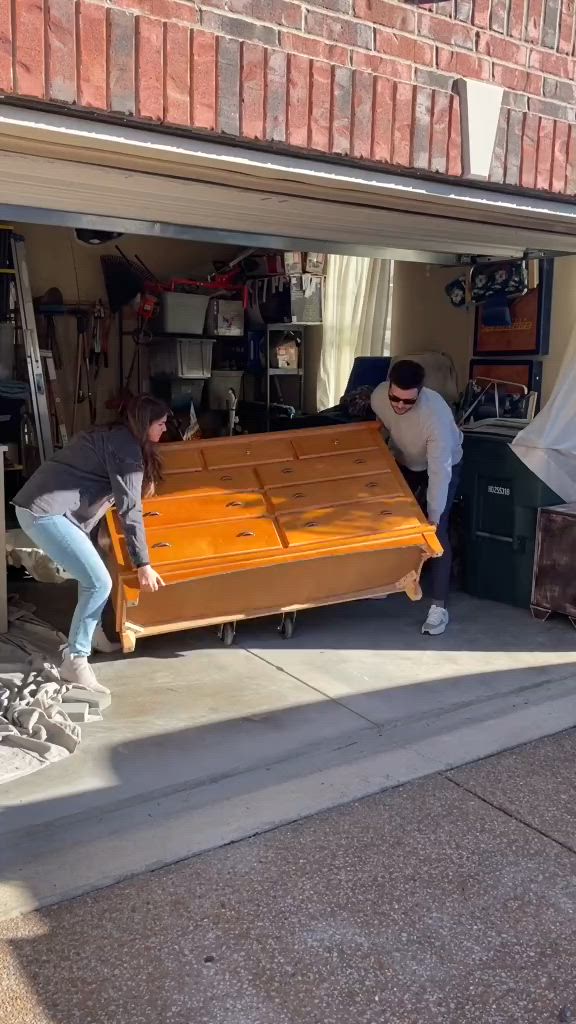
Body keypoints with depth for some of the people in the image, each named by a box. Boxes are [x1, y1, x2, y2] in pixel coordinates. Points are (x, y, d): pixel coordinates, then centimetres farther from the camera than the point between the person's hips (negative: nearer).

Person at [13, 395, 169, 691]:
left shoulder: (111, 436, 20)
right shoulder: (127, 447, -9)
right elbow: (129, 509, -13)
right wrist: (143, 564, -12)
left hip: (38, 505, 10)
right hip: (45, 512, -10)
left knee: (91, 575, 20)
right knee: (99, 583, -10)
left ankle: (91, 633, 34)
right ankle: (74, 662, -4)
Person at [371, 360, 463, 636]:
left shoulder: (435, 413, -41)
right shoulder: (378, 396, -25)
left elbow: (439, 471, -40)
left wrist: (433, 517, -42)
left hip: (443, 464, -6)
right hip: (403, 462, 6)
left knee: (436, 532, -15)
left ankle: (439, 606, -11)